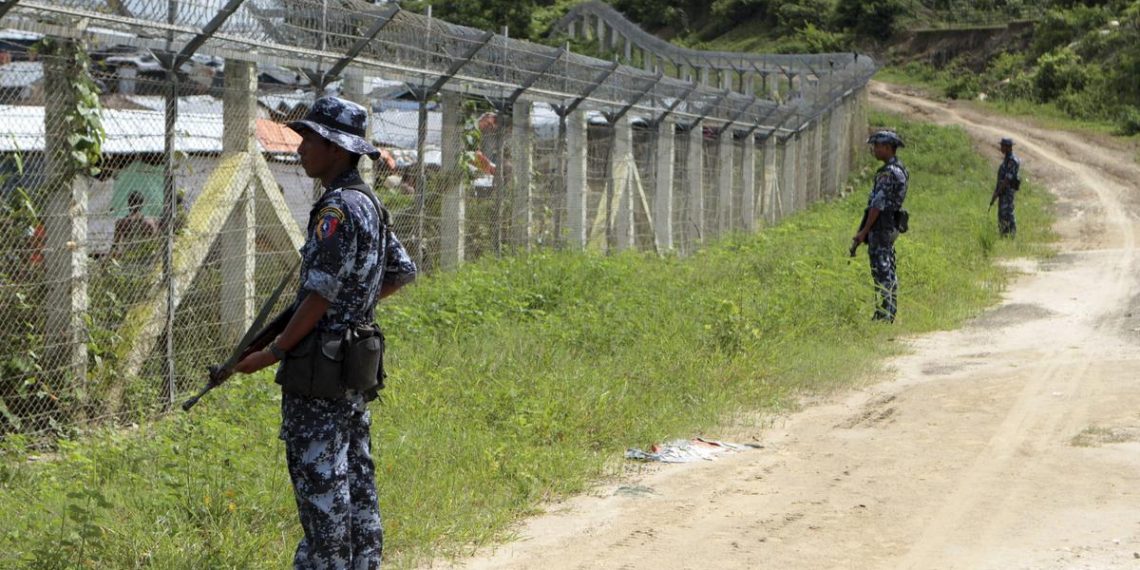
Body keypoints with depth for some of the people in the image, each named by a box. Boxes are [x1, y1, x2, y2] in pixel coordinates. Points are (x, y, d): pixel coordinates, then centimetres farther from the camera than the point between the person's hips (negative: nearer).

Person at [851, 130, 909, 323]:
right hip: (892, 225, 10)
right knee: (889, 271, 13)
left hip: (881, 226, -10)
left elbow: (878, 204, -20)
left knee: (881, 271, -8)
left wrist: (864, 231, -17)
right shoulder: (900, 170, 14)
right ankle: (891, 312, 17)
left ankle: (883, 314, -8)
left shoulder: (888, 173, -17)